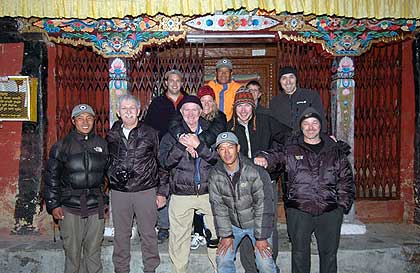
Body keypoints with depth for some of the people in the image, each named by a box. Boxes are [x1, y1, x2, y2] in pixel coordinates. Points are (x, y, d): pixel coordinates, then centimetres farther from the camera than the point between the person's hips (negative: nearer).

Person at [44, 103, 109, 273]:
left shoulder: (102, 144, 7)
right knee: (72, 254, 5)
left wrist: (104, 200, 12)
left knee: (94, 253, 10)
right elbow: (51, 177, 2)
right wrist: (53, 205, -2)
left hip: (96, 208, 2)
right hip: (70, 209, -2)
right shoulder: (62, 146, 0)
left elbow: (109, 173, 14)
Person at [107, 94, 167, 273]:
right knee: (121, 235, 13)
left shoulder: (150, 134, -1)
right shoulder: (112, 136, 7)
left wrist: (162, 191, -1)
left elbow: (161, 163, 1)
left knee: (148, 234, 8)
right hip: (119, 192, 3)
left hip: (146, 191, -2)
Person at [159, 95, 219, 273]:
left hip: (208, 192, 0)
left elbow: (218, 157, -5)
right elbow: (165, 161, -5)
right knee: (179, 238, 7)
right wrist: (181, 146, -19)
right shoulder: (172, 135, 7)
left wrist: (199, 146, -19)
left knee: (216, 236, 4)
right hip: (181, 195, 0)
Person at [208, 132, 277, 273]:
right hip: (233, 224, 3)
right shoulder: (215, 175, -10)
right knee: (223, 261, 2)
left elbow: (263, 205, -20)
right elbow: (218, 206, -6)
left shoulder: (255, 171, -22)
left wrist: (261, 237, -18)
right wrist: (225, 235, -7)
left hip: (257, 223, -3)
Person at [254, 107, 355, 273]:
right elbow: (276, 156, -10)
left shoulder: (334, 150, 10)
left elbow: (346, 179, 12)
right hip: (298, 211, -1)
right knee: (300, 254, 9)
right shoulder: (291, 150, 5)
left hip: (330, 212, 2)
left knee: (329, 253, 15)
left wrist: (344, 204, 4)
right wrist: (264, 158, -34)